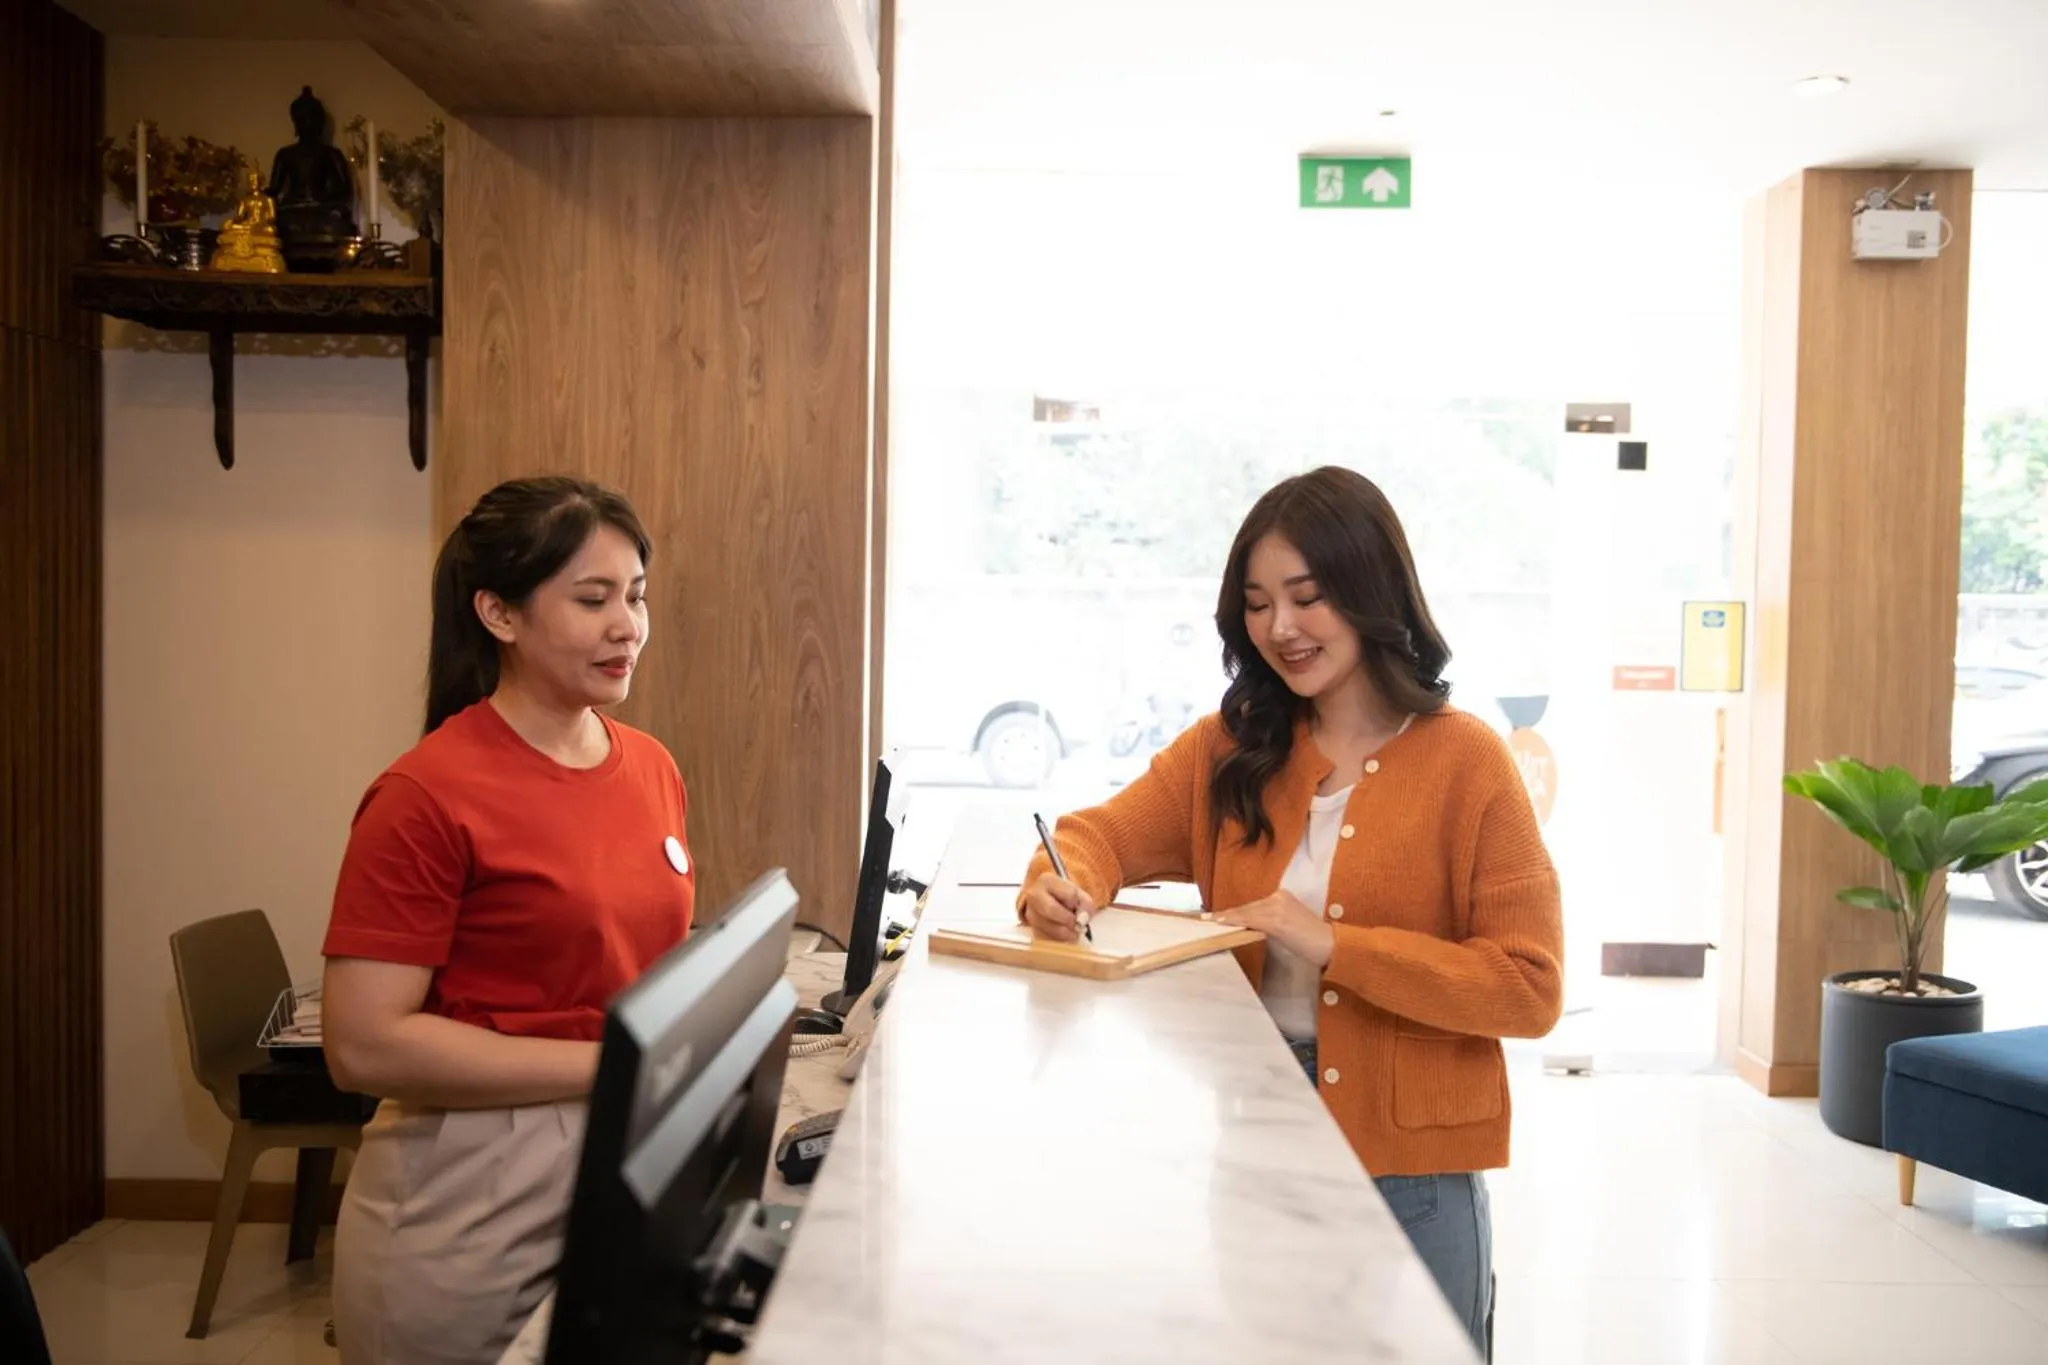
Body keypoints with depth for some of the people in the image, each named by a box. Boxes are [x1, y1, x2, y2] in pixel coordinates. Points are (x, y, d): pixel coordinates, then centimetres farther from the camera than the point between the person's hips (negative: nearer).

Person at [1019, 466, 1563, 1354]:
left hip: (1405, 1180, -3)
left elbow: (1530, 988, -13)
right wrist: (1060, 887, -24)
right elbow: (1105, 833, -1)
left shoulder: (1465, 762, -10)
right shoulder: (1230, 748, 3)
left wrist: (1333, 947, -22)